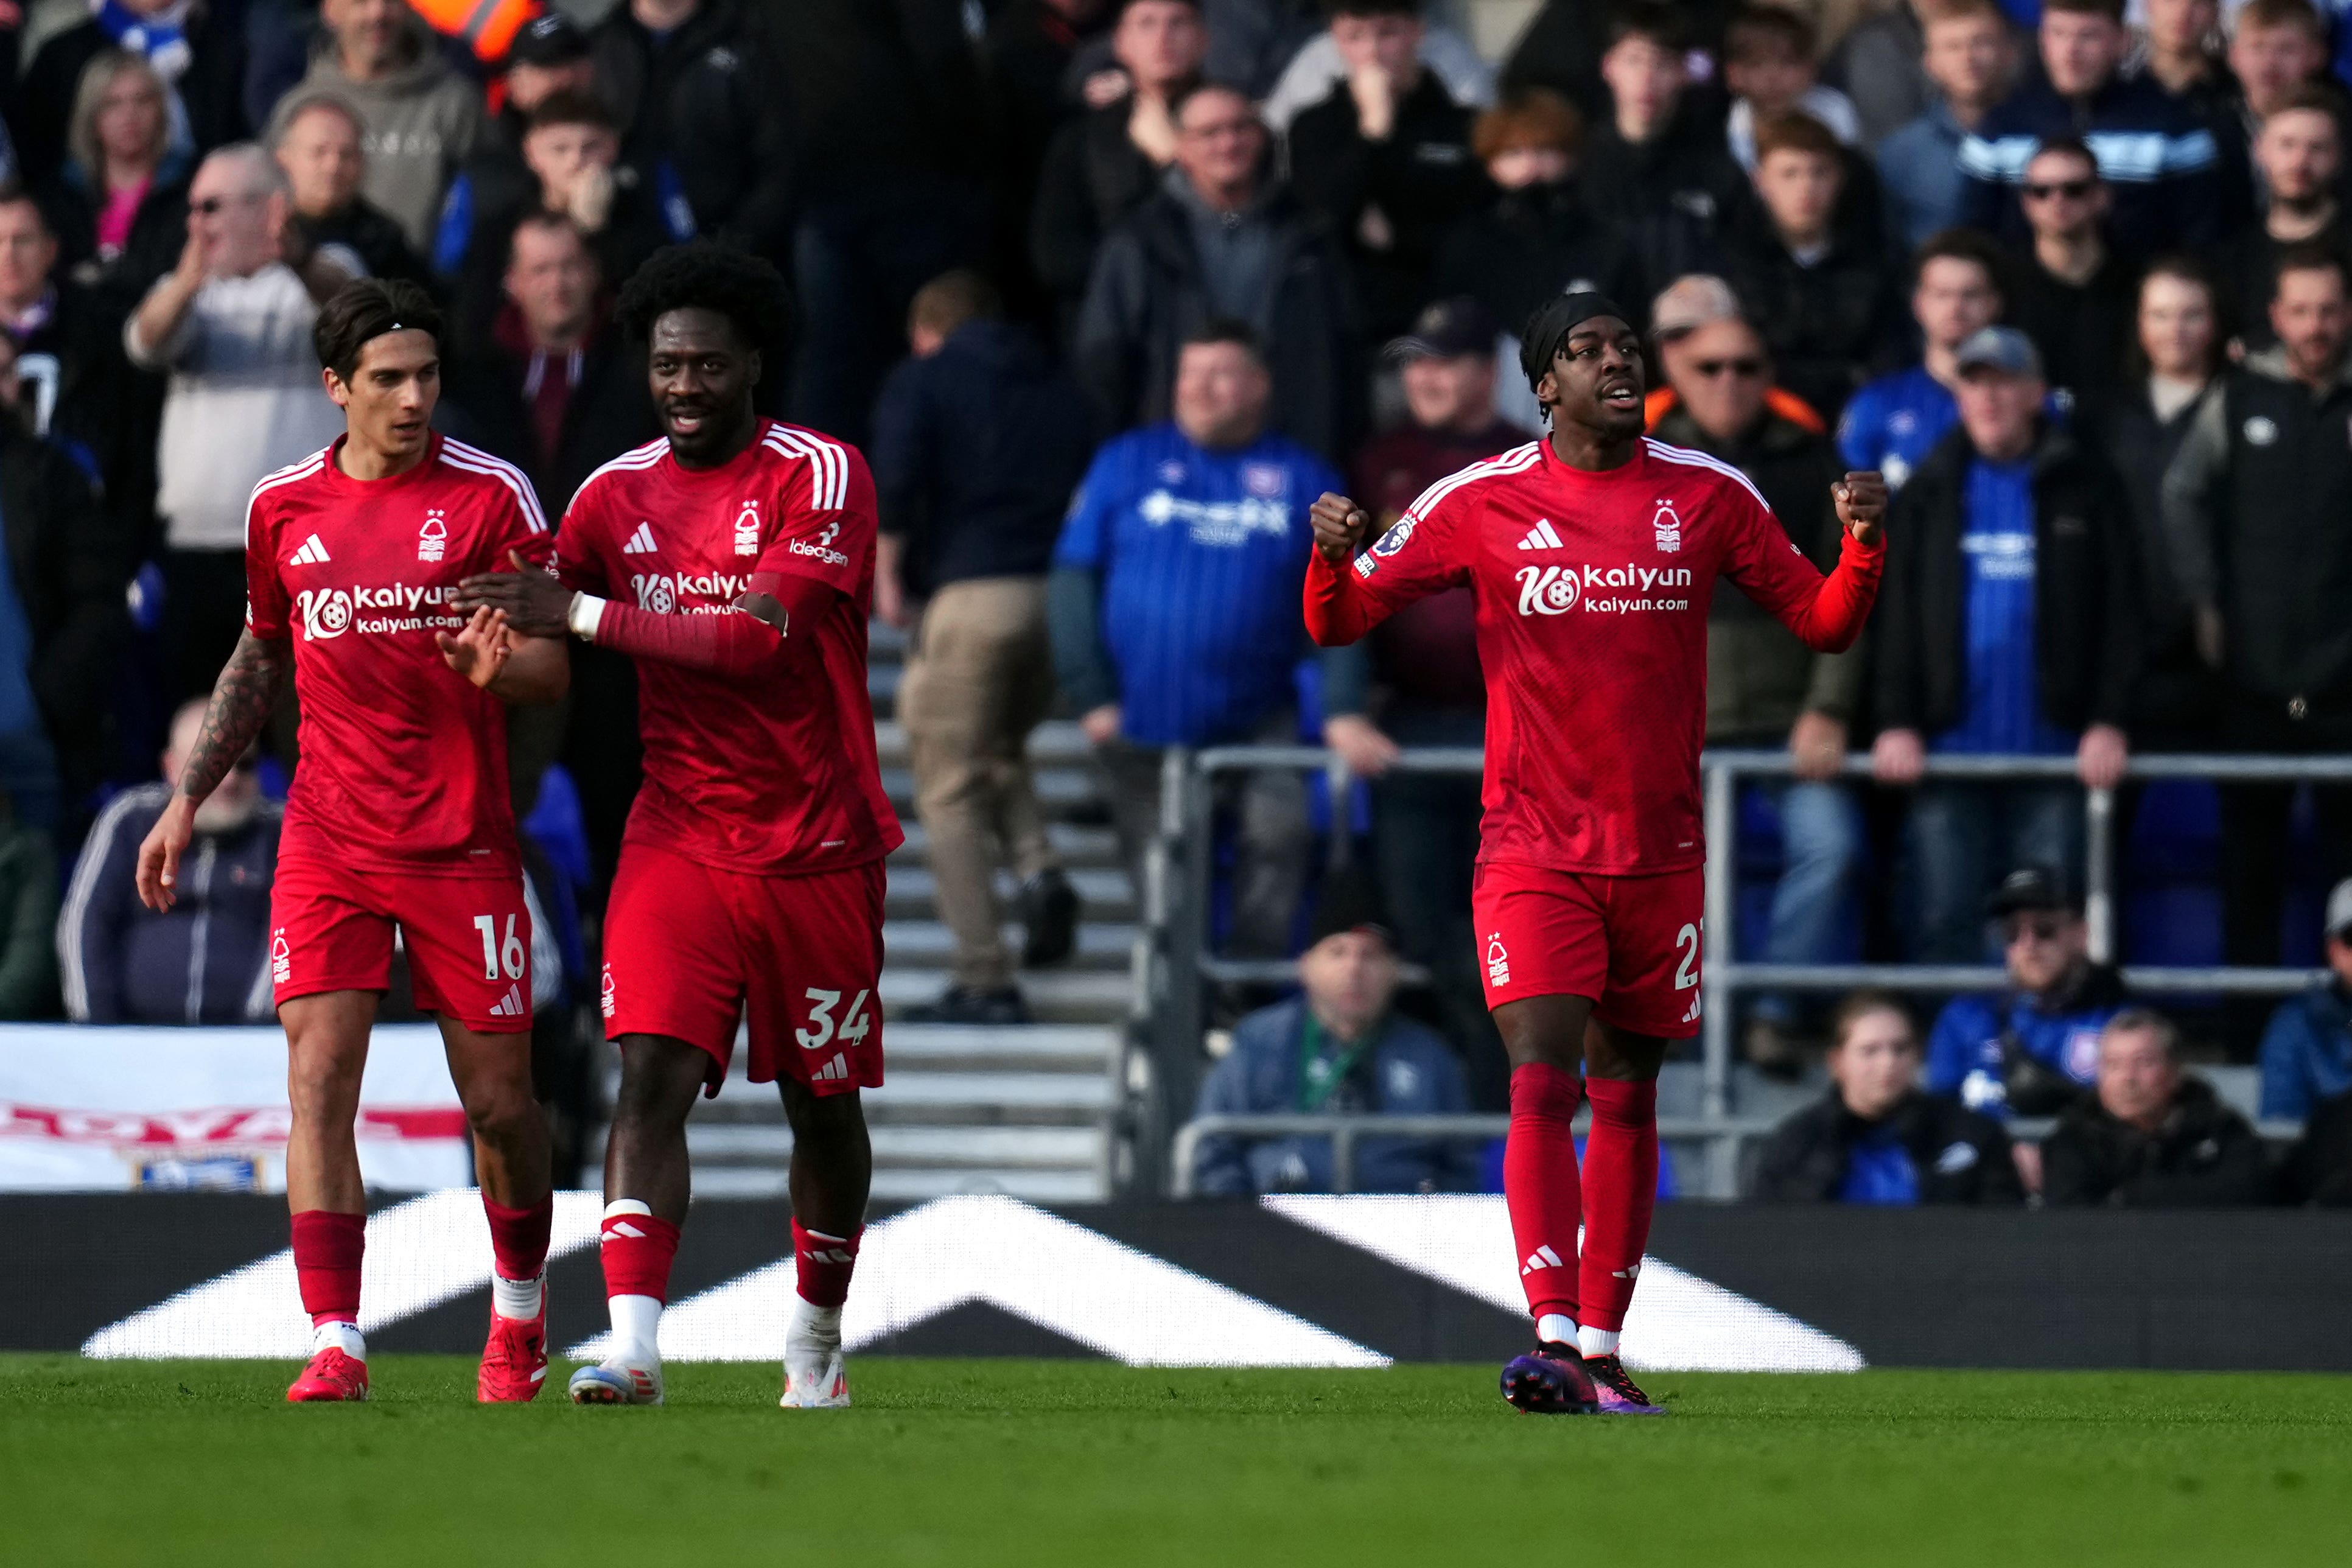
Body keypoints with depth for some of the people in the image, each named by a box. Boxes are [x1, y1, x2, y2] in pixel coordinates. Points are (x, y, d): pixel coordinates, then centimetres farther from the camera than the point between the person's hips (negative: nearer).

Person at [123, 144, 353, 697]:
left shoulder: (317, 276, 5)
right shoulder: (190, 291, 17)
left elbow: (342, 297, -19)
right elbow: (147, 340, -4)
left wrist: (299, 261, -44)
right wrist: (187, 284, -28)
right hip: (194, 547, 5)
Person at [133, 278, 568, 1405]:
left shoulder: (490, 495, -3)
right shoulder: (283, 506, 7)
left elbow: (552, 666, -4)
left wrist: (501, 666, -27)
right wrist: (188, 798, 19)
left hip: (463, 844, -2)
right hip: (328, 838, 2)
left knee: (497, 1100, 3)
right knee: (318, 1075, -12)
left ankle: (520, 1309, 29)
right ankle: (334, 1345, -13)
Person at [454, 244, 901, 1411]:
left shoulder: (821, 477, -10)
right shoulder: (617, 494, 5)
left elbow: (761, 639, -21)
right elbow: (541, 637, 14)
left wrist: (580, 613, -22)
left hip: (817, 850, -2)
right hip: (679, 839, 2)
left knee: (823, 1102, 10)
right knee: (652, 1069, -17)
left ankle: (816, 1342, 31)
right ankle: (632, 1344, -26)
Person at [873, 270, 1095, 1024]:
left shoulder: (923, 381, 7)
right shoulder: (1062, 393, 20)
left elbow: (892, 481, -9)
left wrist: (886, 576, -1)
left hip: (967, 595, -5)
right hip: (1058, 598, 5)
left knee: (951, 790, 1)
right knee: (1002, 750, 26)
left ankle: (984, 978, -6)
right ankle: (1039, 870, -3)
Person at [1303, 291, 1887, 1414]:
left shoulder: (1708, 498, 5)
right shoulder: (1482, 503, 0)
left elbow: (1822, 623, 10)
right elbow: (1340, 621, 2)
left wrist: (1864, 542, -10)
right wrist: (1332, 556, -20)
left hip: (1661, 850, 2)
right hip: (1533, 849, -2)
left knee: (1625, 1098, 8)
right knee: (1543, 1083, -17)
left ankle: (1601, 1353, 16)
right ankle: (1553, 1340, -25)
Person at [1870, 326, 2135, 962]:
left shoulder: (2086, 487, 5)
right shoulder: (1928, 492, 10)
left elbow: (2119, 610, 1)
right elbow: (1896, 617, 4)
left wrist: (2108, 720, -9)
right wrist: (1897, 722, -7)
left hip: (2052, 744, -1)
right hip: (1950, 741, 1)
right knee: (1948, 921, 1)